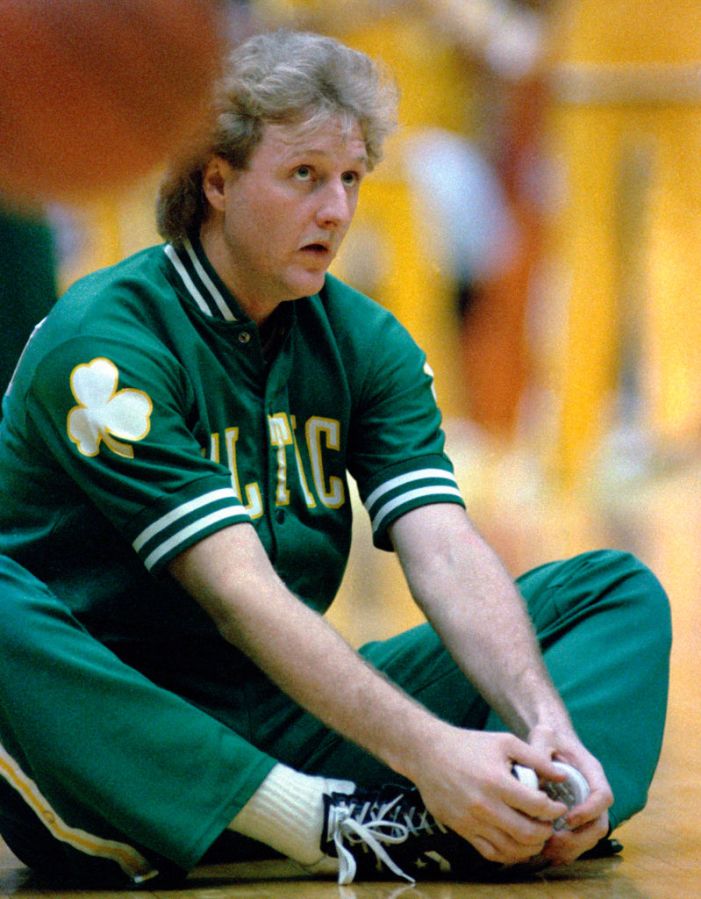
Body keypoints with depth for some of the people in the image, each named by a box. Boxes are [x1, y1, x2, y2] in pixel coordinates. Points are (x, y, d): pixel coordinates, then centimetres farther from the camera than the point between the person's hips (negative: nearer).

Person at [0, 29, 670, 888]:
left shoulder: (365, 343, 8)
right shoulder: (104, 340, -13)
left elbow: (446, 553, -5)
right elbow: (237, 592, -23)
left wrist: (547, 721, -25)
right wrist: (426, 750, -33)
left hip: (294, 716, 6)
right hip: (117, 733, -6)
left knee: (620, 588, -2)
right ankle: (338, 830, -38)